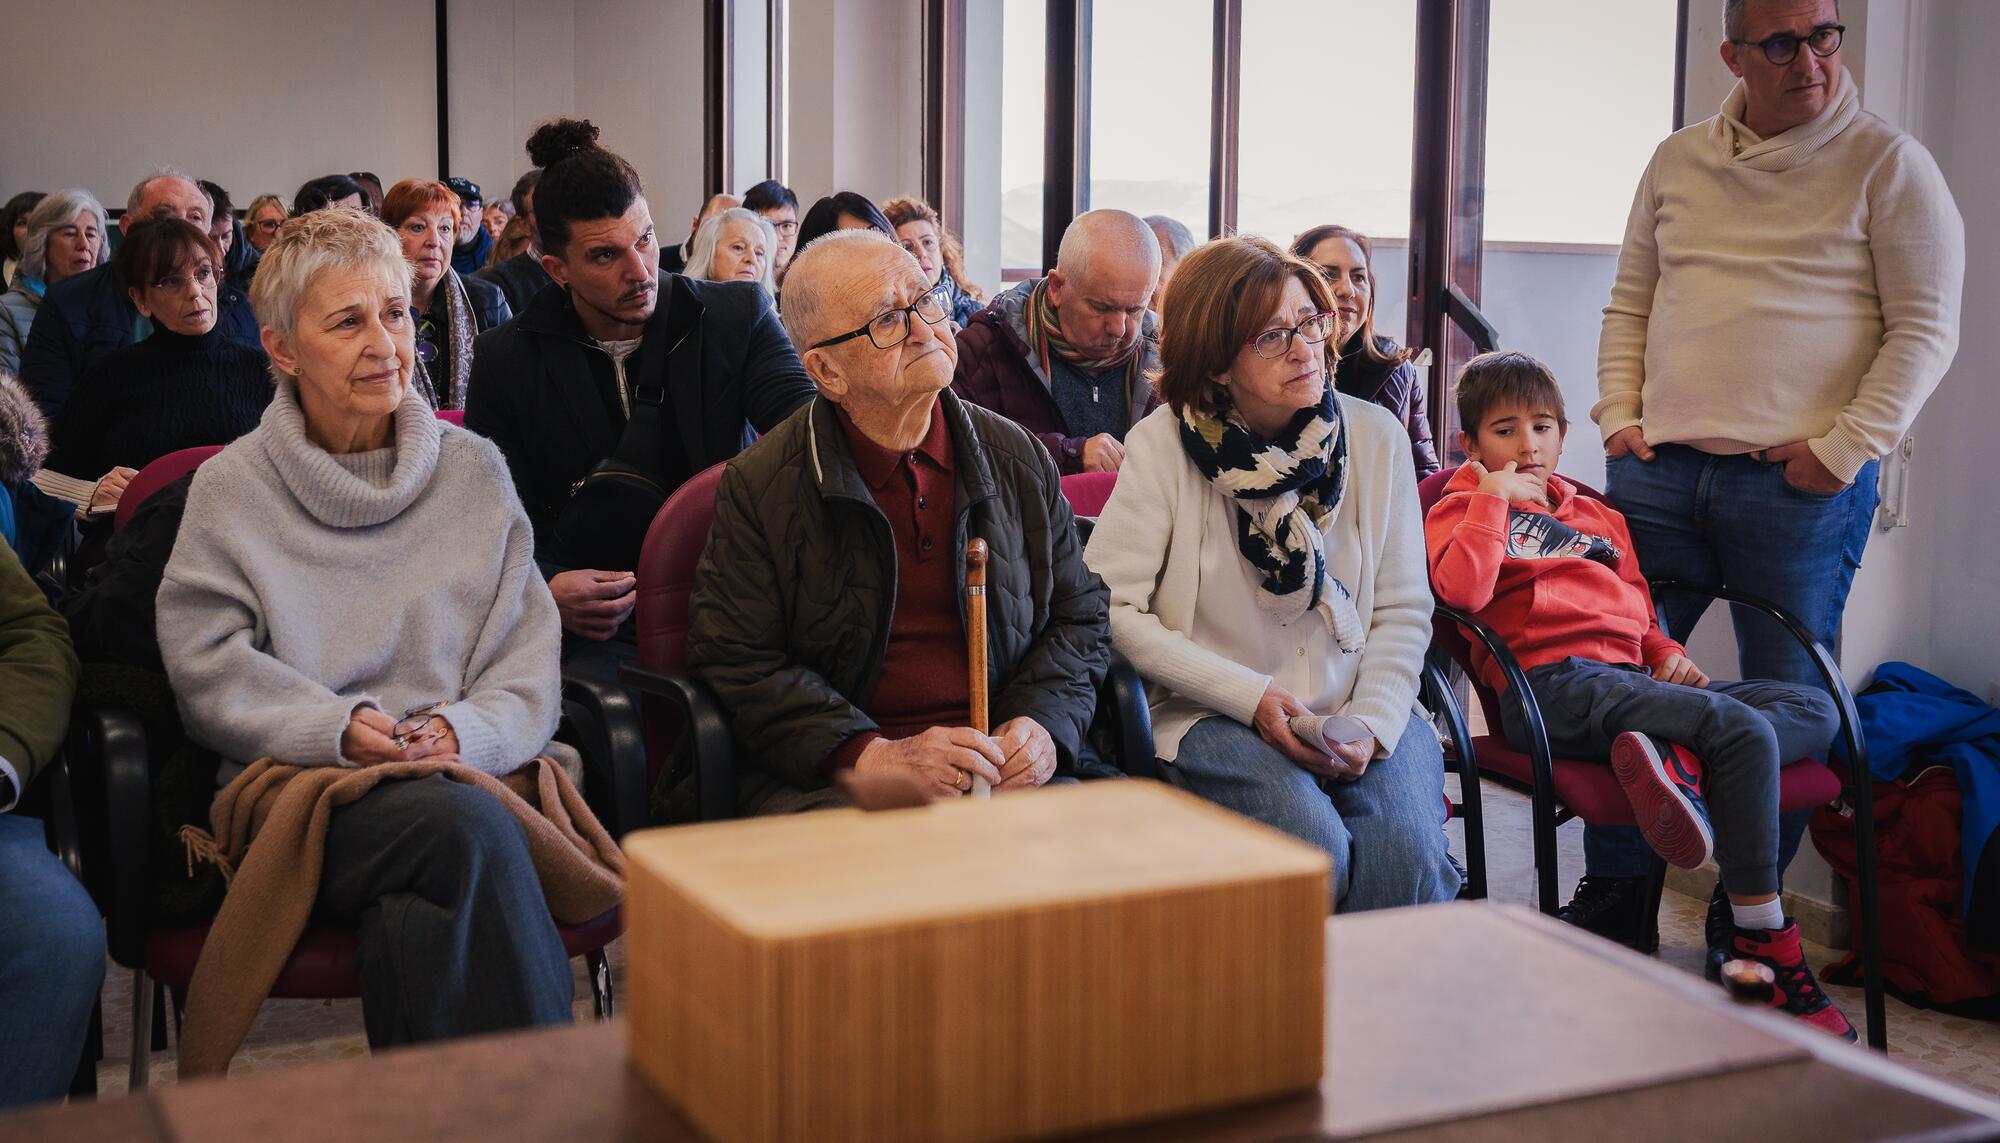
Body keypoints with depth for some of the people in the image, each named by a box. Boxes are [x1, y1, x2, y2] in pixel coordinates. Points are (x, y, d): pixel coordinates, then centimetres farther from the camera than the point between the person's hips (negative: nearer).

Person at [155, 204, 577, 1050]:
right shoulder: (231, 488, 10)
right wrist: (338, 728, -14)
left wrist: (463, 731, -13)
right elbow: (210, 670, 2)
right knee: (468, 827, -34)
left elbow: (528, 665, 8)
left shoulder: (474, 471, 14)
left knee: (424, 918, -35)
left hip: (464, 777, 2)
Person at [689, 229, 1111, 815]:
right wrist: (876, 756, -16)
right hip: (830, 782, -4)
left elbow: (1078, 616, 18)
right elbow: (737, 665, -4)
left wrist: (1043, 724, -3)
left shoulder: (1018, 458, 11)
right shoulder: (758, 486, -1)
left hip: (1010, 772, 4)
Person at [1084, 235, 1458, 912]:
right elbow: (1110, 608, -9)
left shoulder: (1376, 436, 4)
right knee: (1313, 846, -29)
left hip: (1361, 709, 3)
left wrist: (1373, 722, -11)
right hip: (1217, 716, -3)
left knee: (1404, 850, -26)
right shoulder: (1165, 444, -6)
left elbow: (1403, 610, 7)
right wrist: (1251, 698, -13)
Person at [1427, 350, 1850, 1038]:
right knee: (1744, 730, -26)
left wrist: (1668, 653, 14)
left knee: (1817, 709, -6)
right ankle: (1765, 949, -22)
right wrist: (1495, 496, -7)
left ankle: (1681, 763, -31)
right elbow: (1463, 591, -12)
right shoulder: (1463, 508, 10)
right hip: (1552, 684, -8)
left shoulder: (1598, 517, 31)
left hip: (1629, 677, 8)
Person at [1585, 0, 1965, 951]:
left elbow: (1925, 329, -3)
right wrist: (1619, 416, 6)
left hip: (1803, 485, -4)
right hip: (1658, 471, 4)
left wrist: (1845, 449, -11)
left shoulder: (1887, 163, 1)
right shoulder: (1677, 163, 14)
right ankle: (1614, 907, 18)